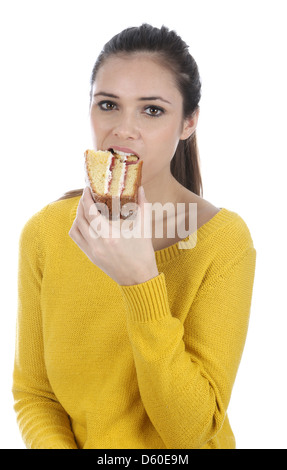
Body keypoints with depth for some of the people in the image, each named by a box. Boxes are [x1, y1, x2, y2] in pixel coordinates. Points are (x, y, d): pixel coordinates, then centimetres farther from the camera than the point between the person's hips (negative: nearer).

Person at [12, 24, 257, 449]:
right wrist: (54, 445, -18)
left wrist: (141, 281, -26)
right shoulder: (45, 232, -6)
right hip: (67, 441, 2)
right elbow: (33, 394, 1)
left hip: (182, 447, -2)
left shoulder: (225, 239, -14)